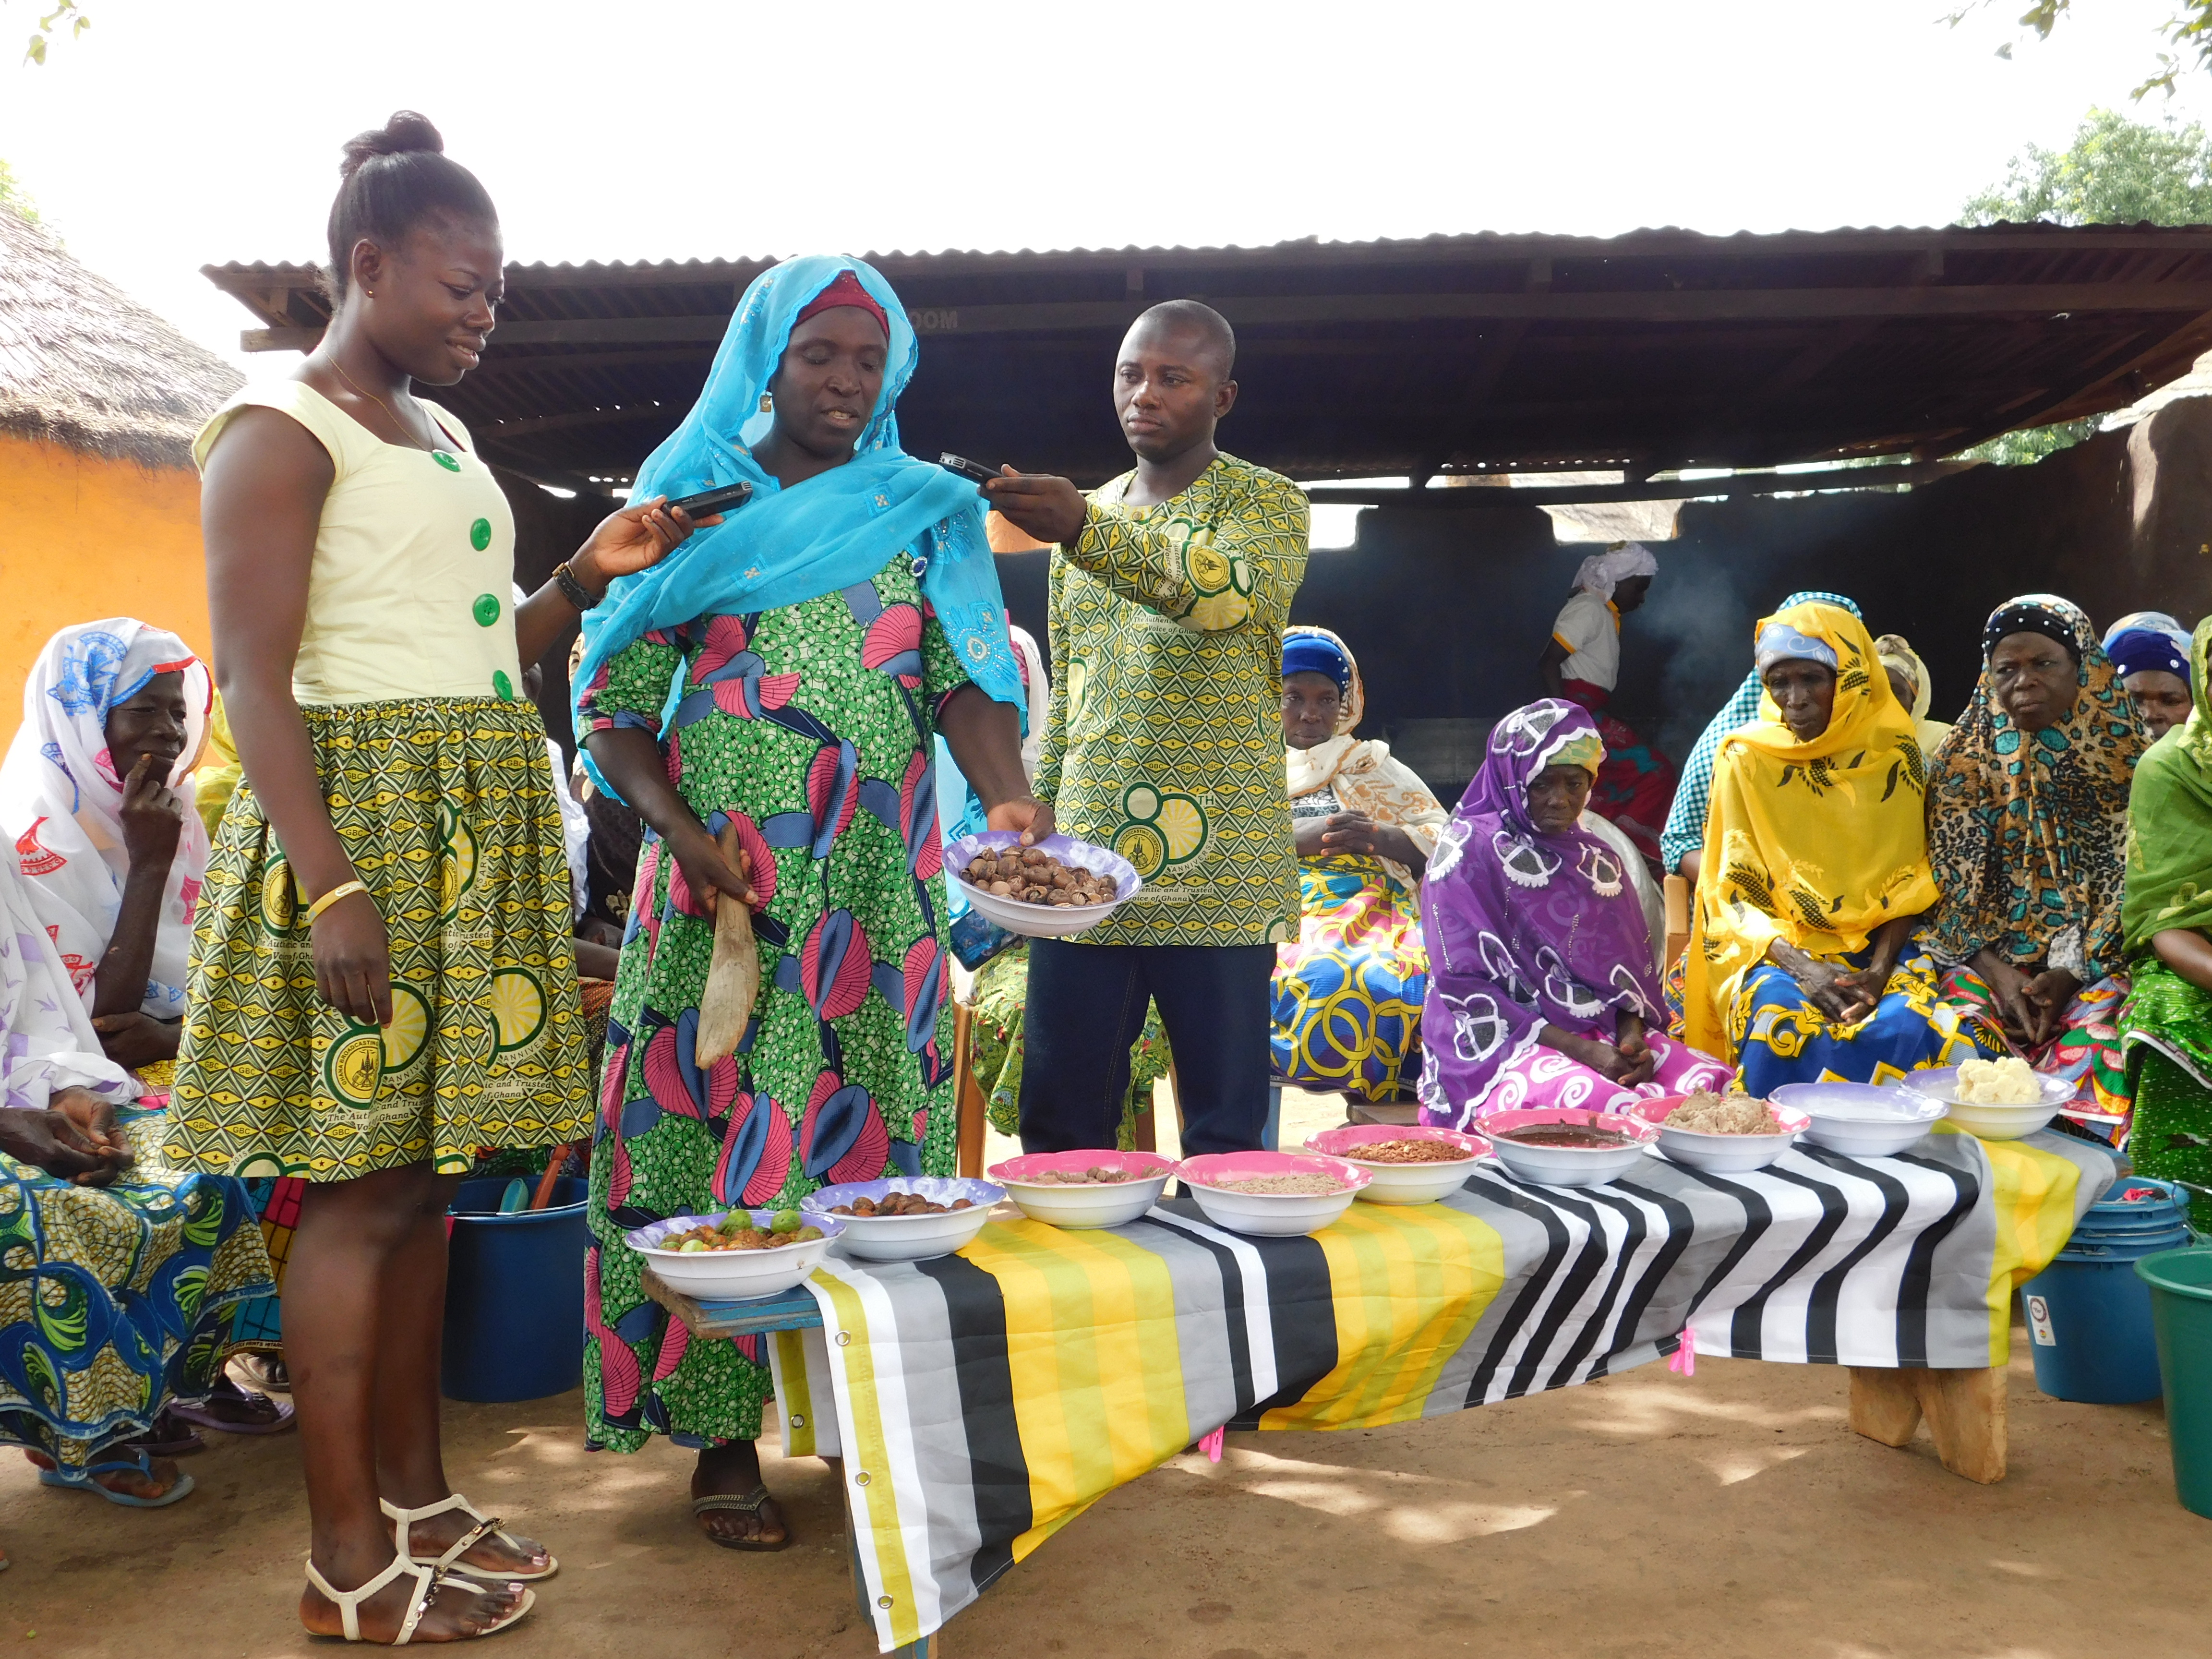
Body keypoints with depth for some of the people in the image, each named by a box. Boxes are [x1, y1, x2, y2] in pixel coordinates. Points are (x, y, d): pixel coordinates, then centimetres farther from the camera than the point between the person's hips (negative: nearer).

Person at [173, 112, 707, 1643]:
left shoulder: (443, 437, 19)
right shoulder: (282, 432, -7)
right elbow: (255, 680, -15)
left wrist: (591, 575, 7)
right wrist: (331, 886, -23)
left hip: (481, 827, 8)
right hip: (366, 817, -8)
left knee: (427, 1175, 11)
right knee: (361, 1189, -4)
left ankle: (415, 1497, 23)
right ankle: (349, 1563, 6)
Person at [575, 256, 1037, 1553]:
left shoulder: (926, 513, 10)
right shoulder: (689, 506, 6)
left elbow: (969, 678, -2)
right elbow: (616, 711, 3)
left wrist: (1010, 795, -22)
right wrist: (677, 828, -14)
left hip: (882, 885, 1)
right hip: (722, 883, -1)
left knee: (876, 1131, 3)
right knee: (709, 1134, -2)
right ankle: (722, 1437, 10)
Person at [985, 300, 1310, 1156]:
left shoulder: (1267, 503, 1)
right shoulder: (1082, 517, 18)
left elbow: (1226, 591, -22)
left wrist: (1086, 531, -36)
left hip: (1214, 870, -4)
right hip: (1085, 862, 5)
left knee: (1226, 1130, 1)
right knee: (1056, 1124, 6)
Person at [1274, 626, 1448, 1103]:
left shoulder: (1376, 767, 26)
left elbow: (1445, 840, 16)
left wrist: (1382, 838, -5)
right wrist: (1299, 837, -10)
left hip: (1370, 915, 2)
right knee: (1323, 980, -39)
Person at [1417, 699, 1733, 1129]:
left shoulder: (1599, 860, 17)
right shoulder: (1469, 851, -3)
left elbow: (1629, 970, 16)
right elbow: (1465, 985, -9)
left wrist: (1632, 1037, -8)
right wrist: (1579, 1050, -16)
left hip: (1605, 1036, 6)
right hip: (1503, 1043, -6)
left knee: (1715, 1085, -21)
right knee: (1603, 1105, -36)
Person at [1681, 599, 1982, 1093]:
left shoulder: (1895, 752, 4)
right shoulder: (1745, 758, 0)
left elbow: (1910, 881, 3)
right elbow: (1733, 892, -3)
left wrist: (1879, 969, -16)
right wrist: (1801, 967, -20)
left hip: (1880, 944, 2)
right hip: (1778, 948, -1)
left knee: (1907, 1028, -31)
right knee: (1781, 1024, -35)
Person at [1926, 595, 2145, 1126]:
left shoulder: (2124, 760, 3)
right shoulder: (1964, 760, 8)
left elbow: (2125, 888, -1)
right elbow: (1955, 885, 4)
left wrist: (2069, 974, -14)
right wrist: (1998, 974, -10)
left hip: (2095, 966, -1)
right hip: (1987, 958, 2)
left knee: (2094, 1049, -31)